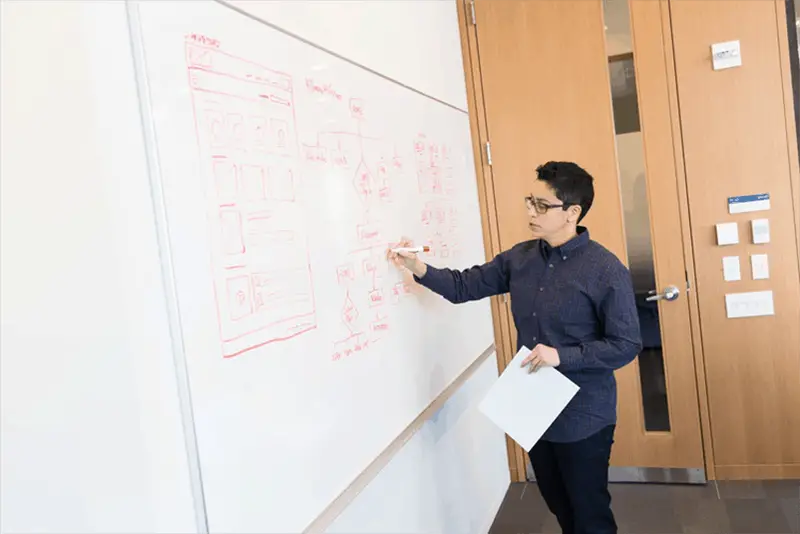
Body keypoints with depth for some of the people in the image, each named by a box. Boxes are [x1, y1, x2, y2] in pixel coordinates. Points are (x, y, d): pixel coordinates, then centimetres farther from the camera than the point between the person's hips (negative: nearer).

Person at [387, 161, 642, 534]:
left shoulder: (606, 270, -17)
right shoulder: (520, 258, 1)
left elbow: (626, 345, -15)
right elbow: (465, 286, 3)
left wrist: (562, 356, -25)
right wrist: (419, 269, -13)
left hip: (583, 417, -5)